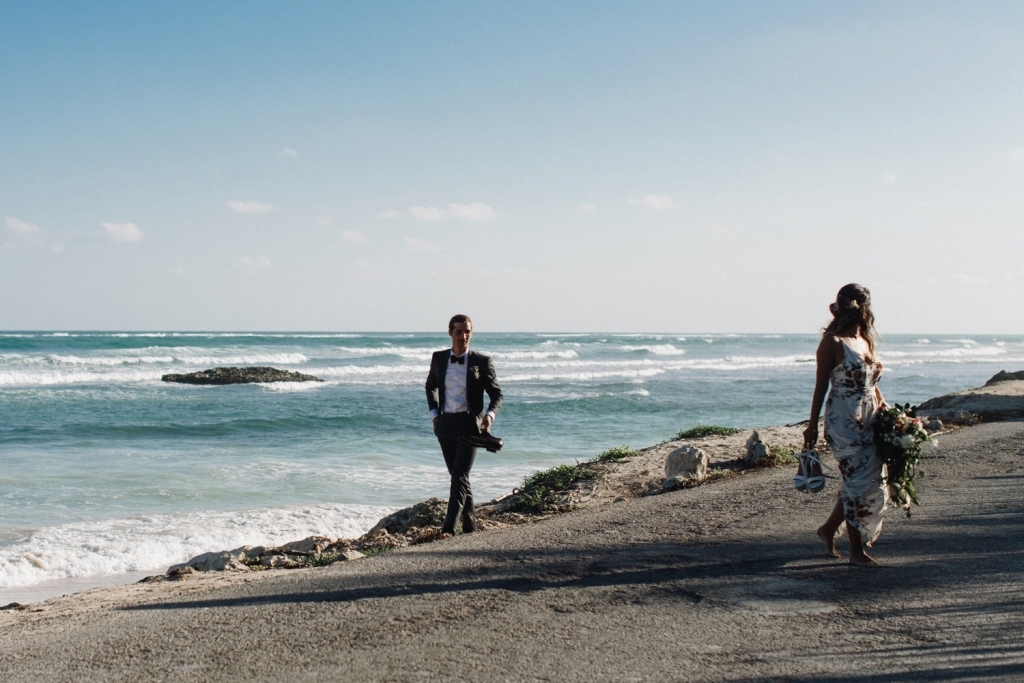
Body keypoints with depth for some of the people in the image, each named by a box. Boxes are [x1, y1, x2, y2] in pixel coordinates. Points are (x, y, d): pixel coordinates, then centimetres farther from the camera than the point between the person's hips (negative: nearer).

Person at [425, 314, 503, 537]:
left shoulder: (482, 362, -4)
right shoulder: (439, 358, 6)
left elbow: (496, 394, 2)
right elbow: (430, 387, 23)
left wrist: (490, 414, -17)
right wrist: (434, 413, 11)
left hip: (470, 424, -4)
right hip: (445, 424, 4)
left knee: (459, 476, -13)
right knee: (458, 477, 13)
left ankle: (449, 527, -16)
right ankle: (469, 523, 25)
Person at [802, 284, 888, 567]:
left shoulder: (865, 341, 14)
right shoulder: (833, 342, -9)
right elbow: (821, 385, -8)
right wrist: (812, 425, -9)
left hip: (869, 420, 8)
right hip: (844, 422, -8)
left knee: (871, 481, 9)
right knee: (861, 482, -5)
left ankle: (829, 529, 28)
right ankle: (857, 551, 5)